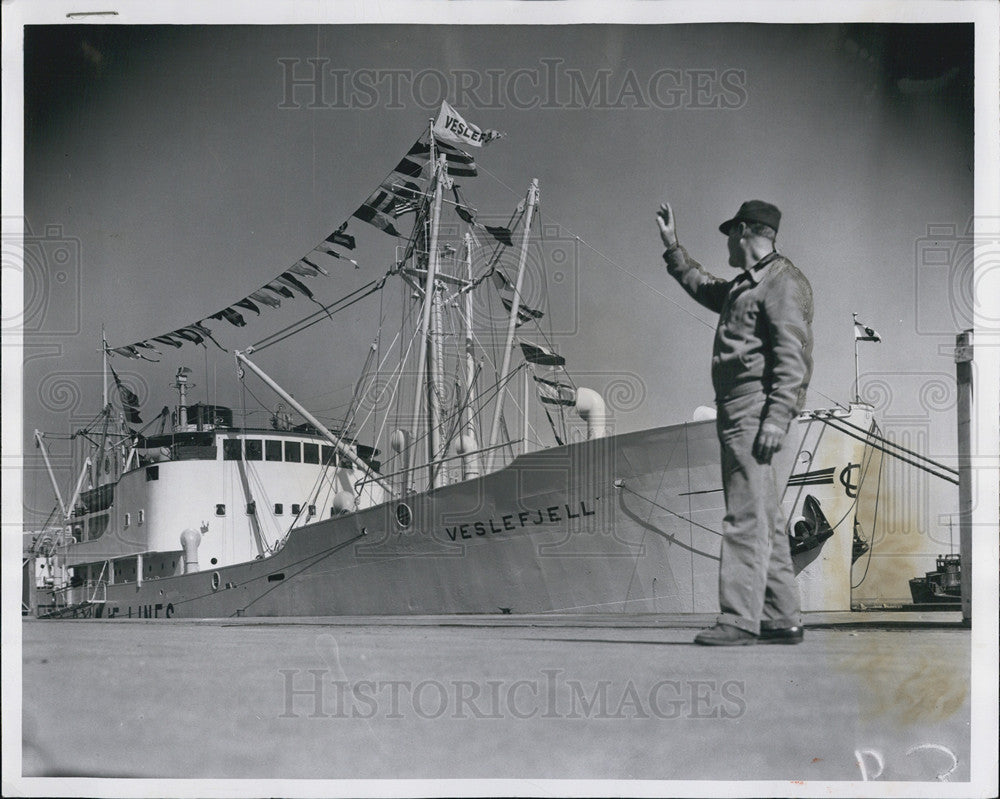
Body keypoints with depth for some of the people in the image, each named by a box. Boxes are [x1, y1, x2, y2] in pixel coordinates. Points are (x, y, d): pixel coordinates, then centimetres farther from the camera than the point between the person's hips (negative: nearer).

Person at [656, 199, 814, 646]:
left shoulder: (783, 282, -8)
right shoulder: (745, 285, 23)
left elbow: (791, 356, -17)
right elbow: (703, 288, 45)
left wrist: (776, 418, -24)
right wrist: (672, 247, 47)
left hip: (754, 410, -10)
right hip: (735, 410, 10)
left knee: (746, 517, -13)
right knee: (764, 519, 10)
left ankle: (739, 619, -16)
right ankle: (782, 619, 14)